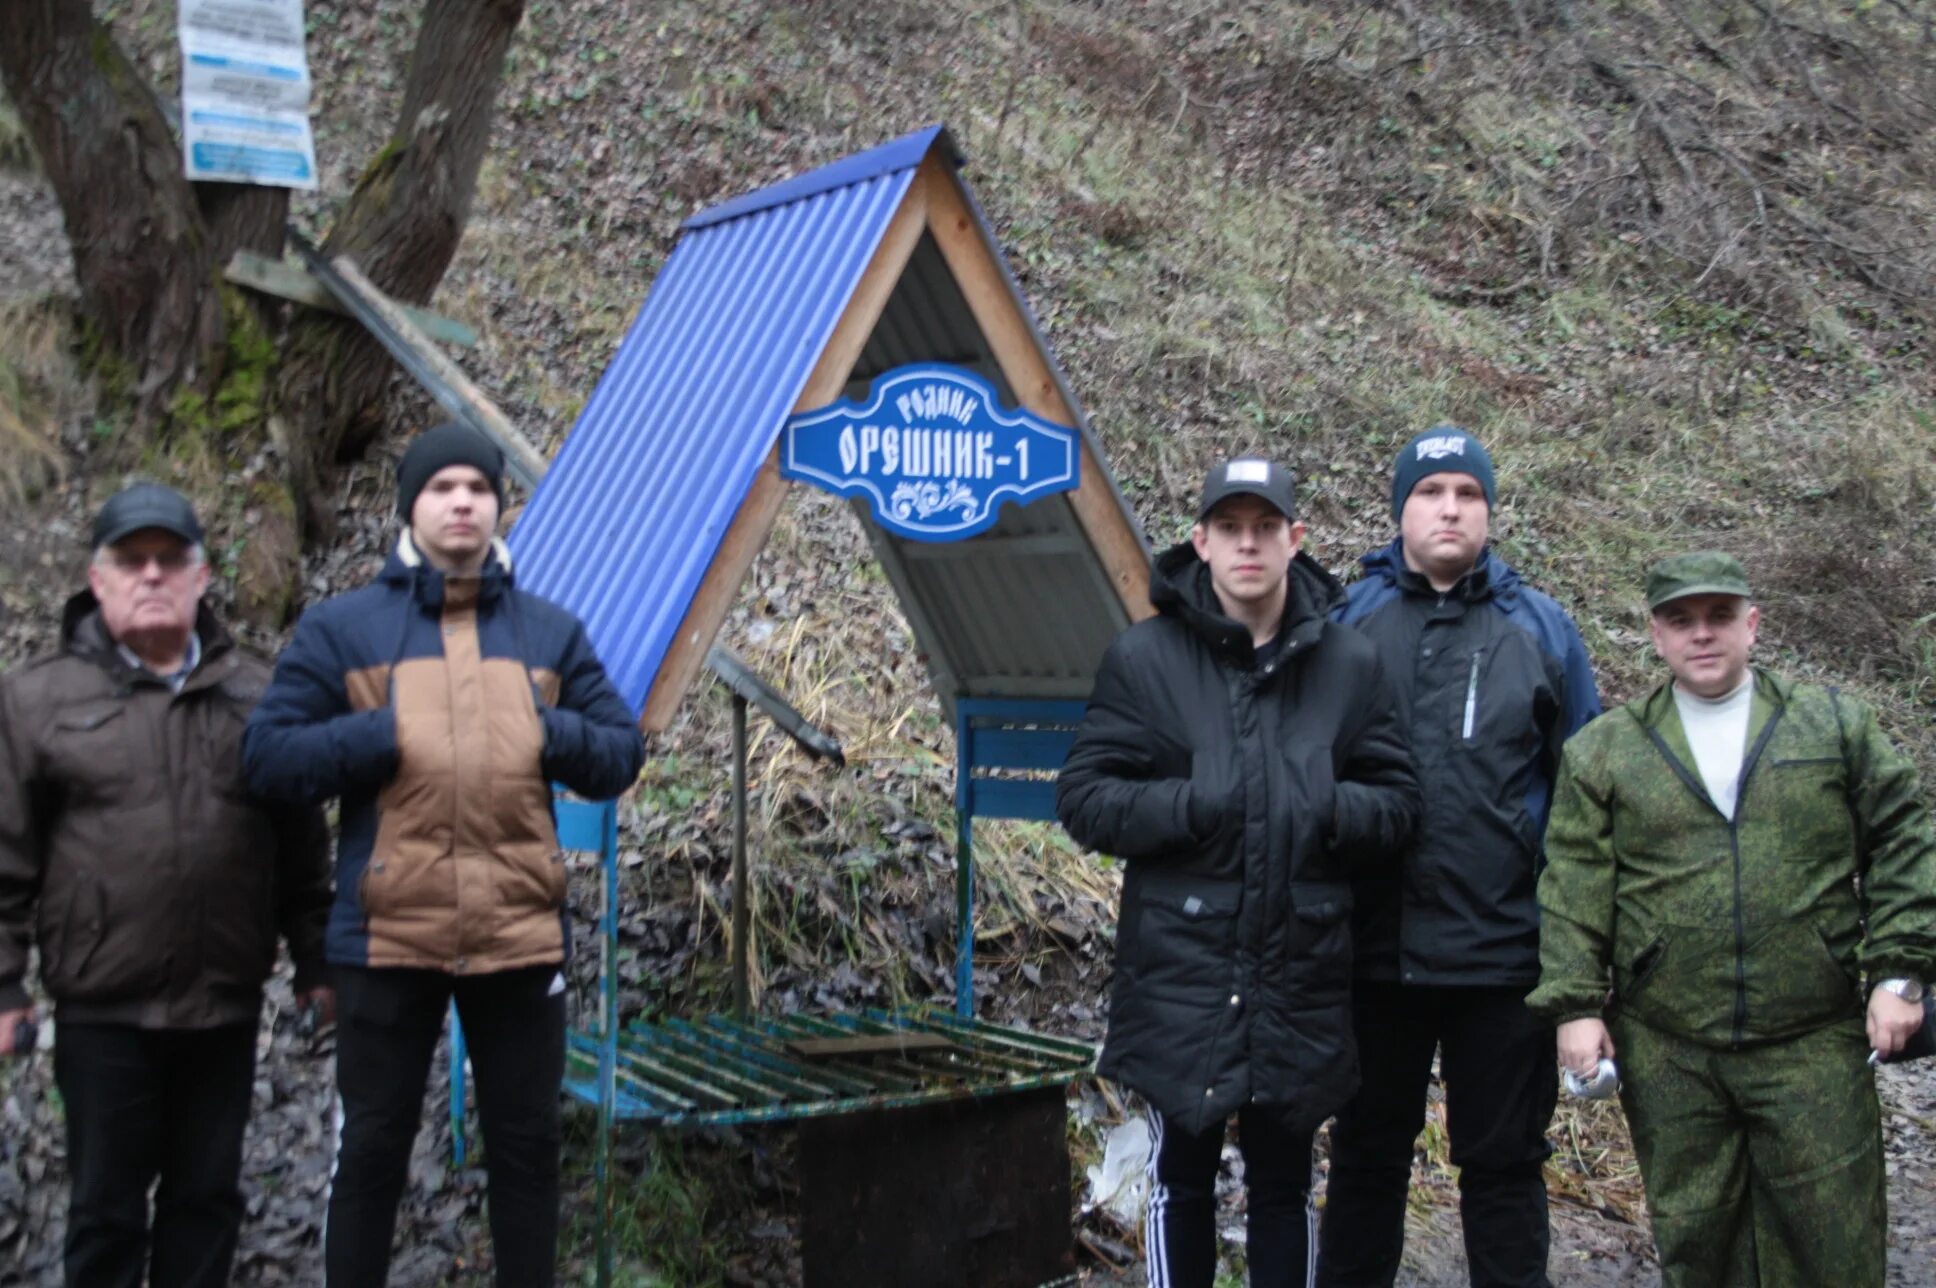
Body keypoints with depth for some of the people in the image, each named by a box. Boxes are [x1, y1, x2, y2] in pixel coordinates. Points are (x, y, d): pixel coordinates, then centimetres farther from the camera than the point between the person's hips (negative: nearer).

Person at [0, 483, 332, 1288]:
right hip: (104, 1008, -2)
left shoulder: (256, 694, 7)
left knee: (207, 1196, 13)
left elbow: (301, 850, 10)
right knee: (106, 1204, 8)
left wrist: (315, 962, 9)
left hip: (226, 1002, 2)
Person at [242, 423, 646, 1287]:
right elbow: (268, 756, -2)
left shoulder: (552, 633, 9)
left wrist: (551, 732, -9)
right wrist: (382, 735, -14)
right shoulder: (341, 627, 2)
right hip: (387, 936, -2)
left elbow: (623, 753, 10)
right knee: (371, 1148, 11)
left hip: (521, 934, 2)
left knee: (525, 1145, 13)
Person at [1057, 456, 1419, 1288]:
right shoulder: (1143, 657, -3)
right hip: (1180, 973, -1)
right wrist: (1190, 806, -18)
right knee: (1182, 1180, 13)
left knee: (1283, 1184, 17)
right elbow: (1083, 798, -4)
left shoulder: (1348, 664, 2)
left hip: (1301, 975, 2)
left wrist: (1328, 809, -14)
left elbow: (1395, 800, 6)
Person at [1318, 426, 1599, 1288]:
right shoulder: (1348, 622, 2)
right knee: (1366, 1153, 16)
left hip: (1503, 950, 0)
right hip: (1374, 947, 1)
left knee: (1503, 1162, 12)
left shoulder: (1540, 628, 4)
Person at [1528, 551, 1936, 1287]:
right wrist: (1575, 1005, -5)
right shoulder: (1604, 750, 6)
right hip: (1666, 1053, 0)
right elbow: (1574, 888, 1)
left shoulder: (1835, 724, 7)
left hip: (1815, 1044, 0)